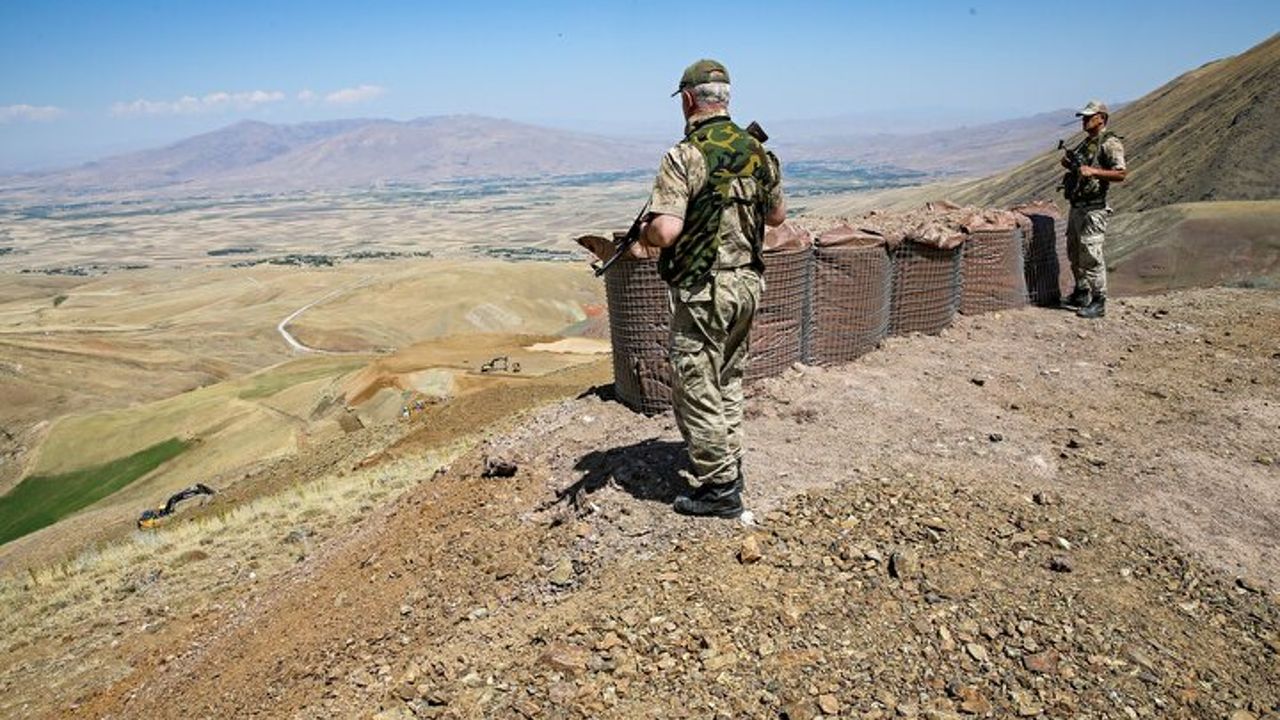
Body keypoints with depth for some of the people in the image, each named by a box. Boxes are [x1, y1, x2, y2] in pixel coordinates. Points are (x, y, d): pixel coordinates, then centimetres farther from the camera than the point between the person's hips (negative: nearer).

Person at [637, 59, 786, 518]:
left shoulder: (685, 156, -17)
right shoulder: (758, 151, 5)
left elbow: (665, 232, -25)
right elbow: (777, 215, 17)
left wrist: (643, 232, -3)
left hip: (704, 291, -7)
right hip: (748, 282, 8)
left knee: (696, 389, 5)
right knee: (728, 381, 22)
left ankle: (718, 489, 12)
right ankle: (728, 465, 35)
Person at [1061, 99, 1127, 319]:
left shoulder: (1110, 143, -10)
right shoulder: (1086, 142, 17)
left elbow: (1121, 174, -18)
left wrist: (1093, 171, -28)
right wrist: (1068, 163, 9)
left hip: (1093, 208, -9)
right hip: (1076, 206, 9)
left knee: (1091, 255, -10)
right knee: (1074, 252, 16)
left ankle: (1098, 303, -5)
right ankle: (1081, 294, 30)